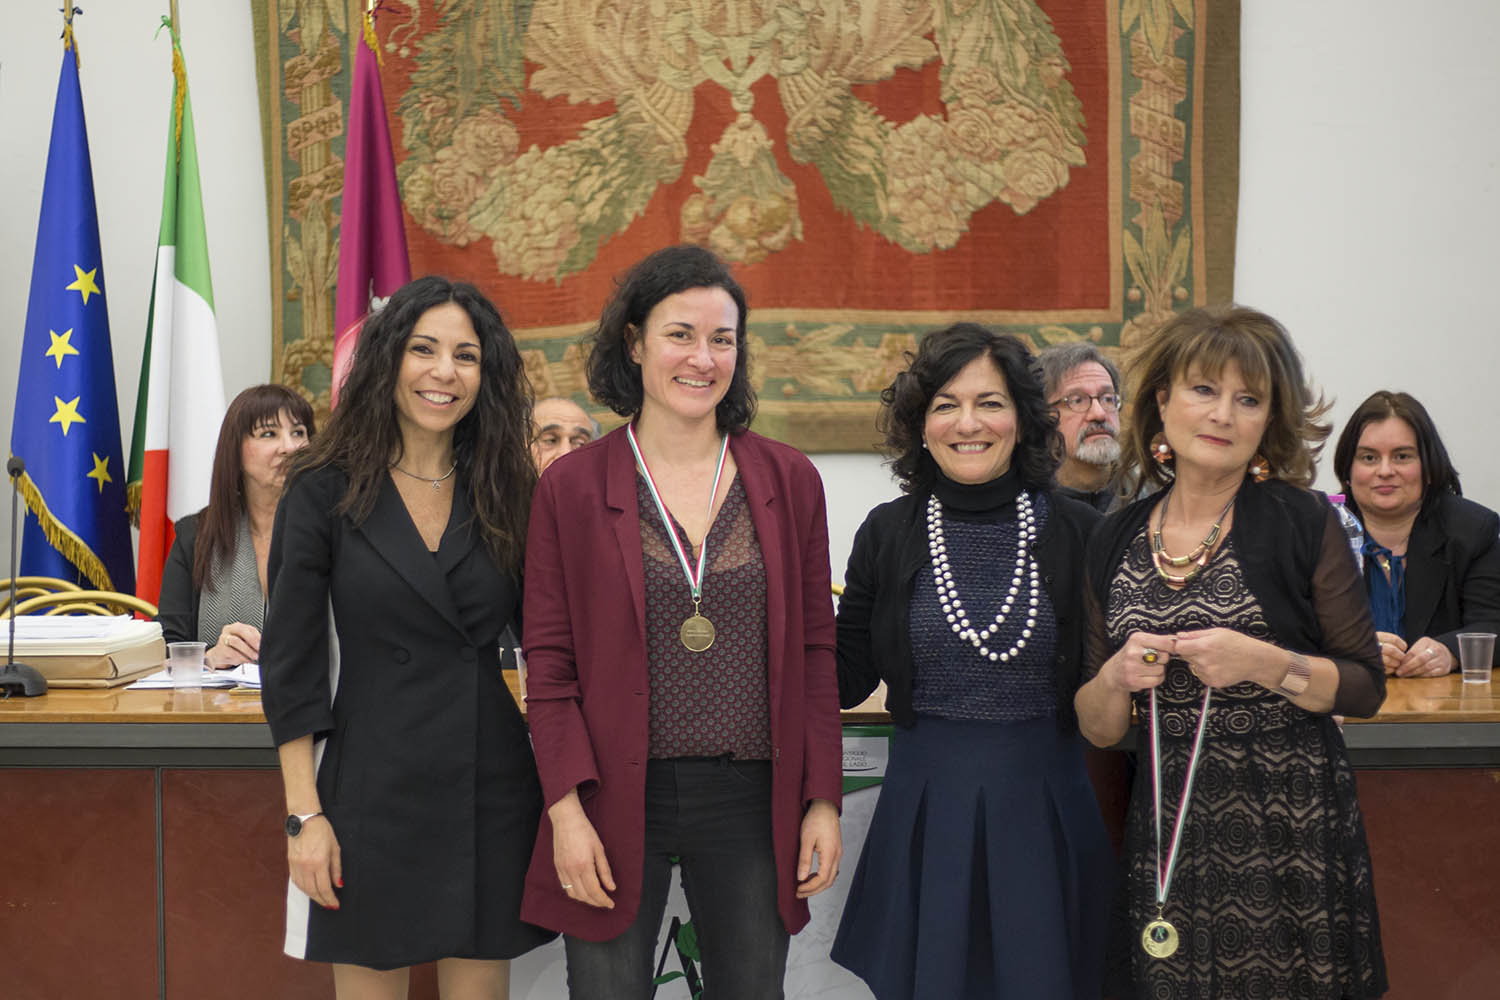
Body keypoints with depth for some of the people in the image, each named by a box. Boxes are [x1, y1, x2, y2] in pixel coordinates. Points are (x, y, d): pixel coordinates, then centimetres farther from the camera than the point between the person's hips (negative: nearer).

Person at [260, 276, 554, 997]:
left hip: (489, 787, 3)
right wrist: (304, 814, -9)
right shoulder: (325, 492, -3)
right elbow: (290, 662, -5)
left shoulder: (506, 494, 5)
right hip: (370, 786, -2)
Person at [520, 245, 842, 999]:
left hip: (753, 800, 2)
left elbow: (814, 650, 7)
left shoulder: (789, 481, 5)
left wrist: (824, 798, 2)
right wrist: (567, 808, -8)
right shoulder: (570, 486, 0)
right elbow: (549, 664, 0)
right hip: (616, 799, -1)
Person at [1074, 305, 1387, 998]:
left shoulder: (1302, 524, -3)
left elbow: (1367, 688, -2)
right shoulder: (1113, 543, 6)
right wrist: (1116, 679, -11)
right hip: (1167, 835, 3)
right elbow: (1097, 729, 10)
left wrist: (1266, 666, -17)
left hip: (1292, 833, -2)